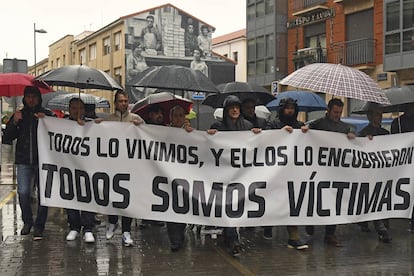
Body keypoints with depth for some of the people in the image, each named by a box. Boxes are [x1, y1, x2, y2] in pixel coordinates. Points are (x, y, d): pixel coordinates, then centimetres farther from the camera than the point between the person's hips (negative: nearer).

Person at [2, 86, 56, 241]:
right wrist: (14, 122, -8)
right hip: (23, 161, 2)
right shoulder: (19, 115, 12)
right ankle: (27, 221, 18)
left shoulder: (48, 115, 5)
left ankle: (39, 227, 7)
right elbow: (7, 138, 7)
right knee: (23, 193, -4)